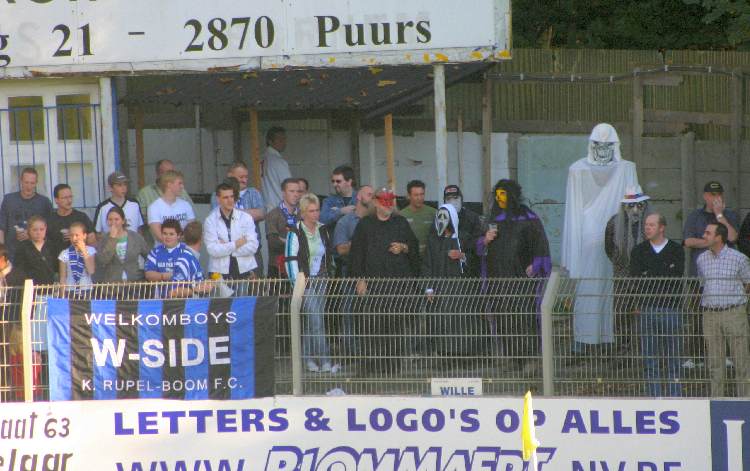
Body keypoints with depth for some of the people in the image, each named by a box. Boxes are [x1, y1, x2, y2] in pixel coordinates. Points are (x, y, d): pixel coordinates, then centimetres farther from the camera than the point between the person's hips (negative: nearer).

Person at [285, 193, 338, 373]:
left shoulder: (323, 230, 12)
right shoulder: (295, 233, -7)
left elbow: (329, 256, 21)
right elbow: (291, 260, -9)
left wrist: (330, 277, 16)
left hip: (321, 282, 6)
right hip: (305, 282, -6)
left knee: (310, 321, 9)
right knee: (316, 320, -12)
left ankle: (310, 359, 17)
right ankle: (325, 362, -17)